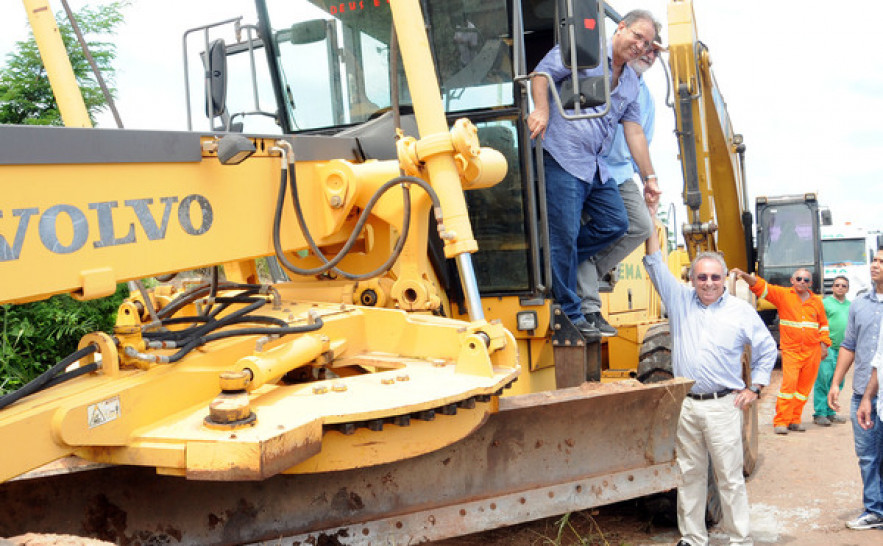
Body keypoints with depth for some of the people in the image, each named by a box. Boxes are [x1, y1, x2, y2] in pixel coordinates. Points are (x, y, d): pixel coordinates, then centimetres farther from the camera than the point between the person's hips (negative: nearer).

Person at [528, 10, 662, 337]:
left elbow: (634, 132, 19)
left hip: (596, 167, 8)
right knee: (565, 233, -8)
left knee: (616, 224, 6)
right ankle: (568, 312, 0)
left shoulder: (631, 81, 19)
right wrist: (541, 110, -23)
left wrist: (649, 177, 17)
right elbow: (543, 73, -6)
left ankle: (552, 264, 13)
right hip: (562, 159, -8)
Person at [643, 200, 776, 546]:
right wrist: (651, 220, -3)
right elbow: (655, 265, 3)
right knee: (689, 475, 9)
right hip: (686, 405, 2)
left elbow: (767, 350, 11)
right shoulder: (680, 301, 8)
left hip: (723, 405, -2)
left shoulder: (741, 311, 4)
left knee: (730, 477, 0)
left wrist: (754, 389, 5)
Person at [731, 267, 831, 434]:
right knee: (789, 383, -14)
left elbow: (823, 324, 21)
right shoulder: (782, 294, 1)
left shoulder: (816, 301, 12)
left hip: (813, 350, 4)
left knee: (804, 386, 5)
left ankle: (794, 420, 14)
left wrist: (824, 345, 14)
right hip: (791, 349, -4)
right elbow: (761, 286, -8)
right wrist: (745, 275, -24)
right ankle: (781, 421, -10)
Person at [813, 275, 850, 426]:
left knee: (838, 382, 8)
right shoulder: (825, 303, -1)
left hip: (843, 349, 6)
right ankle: (819, 413, -5)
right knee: (823, 379, -9)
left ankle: (830, 411, 17)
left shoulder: (850, 306, 17)